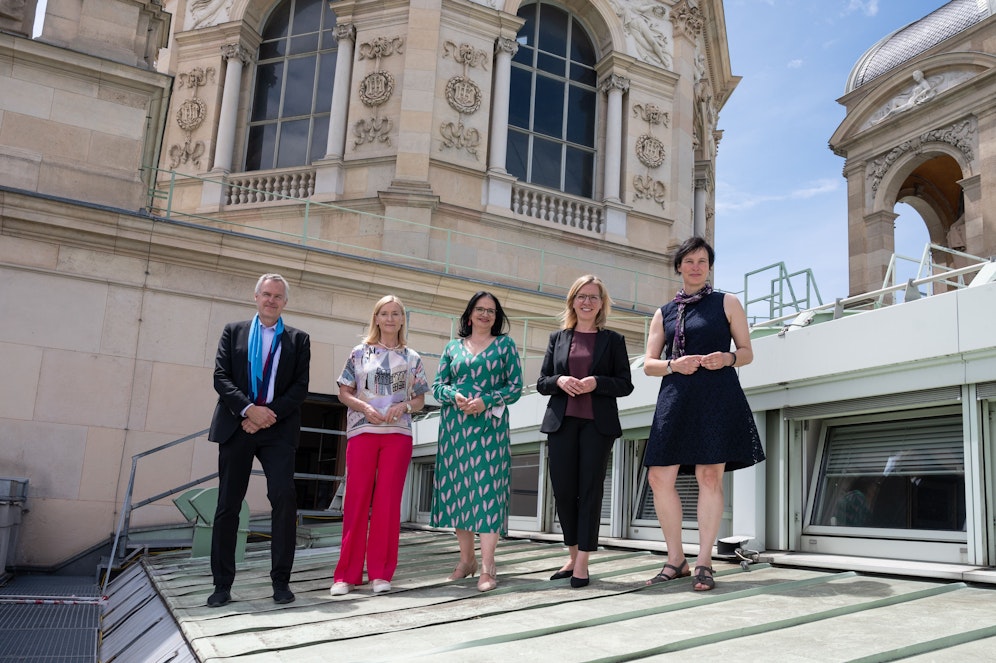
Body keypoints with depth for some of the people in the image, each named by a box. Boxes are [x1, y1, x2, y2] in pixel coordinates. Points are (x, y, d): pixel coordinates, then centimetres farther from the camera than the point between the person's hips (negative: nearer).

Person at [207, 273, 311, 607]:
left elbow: (300, 386, 2)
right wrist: (249, 409, -13)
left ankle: (281, 581, -2)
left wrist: (269, 414, -11)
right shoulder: (233, 331, 11)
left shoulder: (298, 339, 10)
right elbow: (221, 377, 1)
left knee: (284, 498, -11)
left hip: (278, 430, -1)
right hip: (236, 426, 1)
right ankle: (222, 584, 12)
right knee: (228, 505, 3)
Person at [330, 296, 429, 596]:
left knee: (388, 502, 1)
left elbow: (420, 399, 11)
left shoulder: (412, 358, 11)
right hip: (362, 432, -1)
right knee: (356, 499, -2)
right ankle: (347, 574, 4)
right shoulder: (360, 353, 8)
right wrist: (365, 407, -11)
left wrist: (404, 406, -10)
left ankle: (381, 573, 8)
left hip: (398, 434, 1)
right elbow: (344, 393, 6)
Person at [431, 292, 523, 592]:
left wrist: (485, 401, -13)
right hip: (455, 426, 3)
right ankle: (466, 559, 17)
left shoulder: (505, 344, 8)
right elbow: (438, 386, 11)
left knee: (487, 489, -9)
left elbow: (515, 386, 2)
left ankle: (487, 567, -8)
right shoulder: (453, 347, 14)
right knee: (457, 488, 4)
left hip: (489, 425, -3)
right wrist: (455, 396, -11)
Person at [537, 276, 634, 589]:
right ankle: (573, 555, 18)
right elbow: (541, 383, 12)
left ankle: (582, 563, 3)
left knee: (590, 490, -3)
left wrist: (597, 383, -14)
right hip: (562, 422, 2)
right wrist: (559, 381, -10)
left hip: (598, 423, -2)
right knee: (563, 490, 1)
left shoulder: (613, 340, 8)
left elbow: (625, 384, 4)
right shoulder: (557, 338, 13)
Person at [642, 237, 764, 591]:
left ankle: (704, 564, 4)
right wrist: (673, 365, -7)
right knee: (659, 477, -3)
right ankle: (675, 559, 12)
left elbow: (747, 352, 10)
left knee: (709, 477, -6)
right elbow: (649, 364, 13)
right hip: (675, 399, 3)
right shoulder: (663, 313, 17)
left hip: (717, 398, -3)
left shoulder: (727, 303, 11)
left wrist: (727, 358, -12)